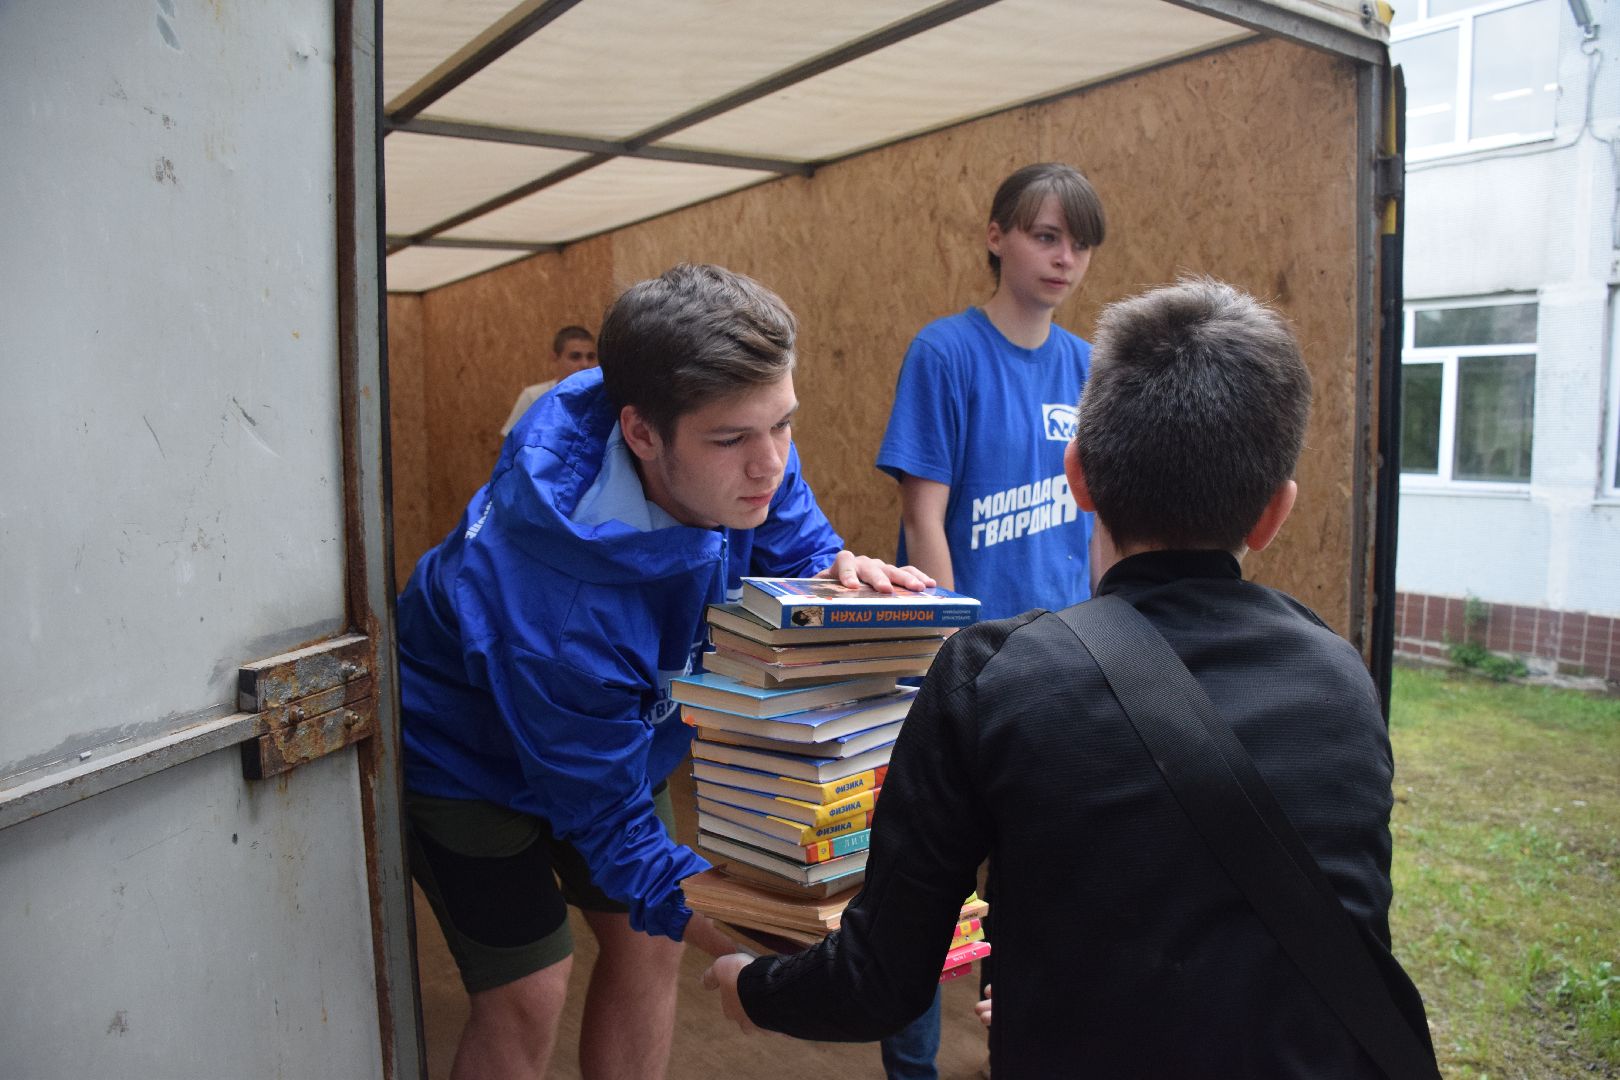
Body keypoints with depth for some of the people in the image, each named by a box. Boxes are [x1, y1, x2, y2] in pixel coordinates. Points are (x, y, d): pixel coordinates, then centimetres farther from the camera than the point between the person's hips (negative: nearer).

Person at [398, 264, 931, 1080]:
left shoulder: (743, 448, -27)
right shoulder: (555, 603, -43)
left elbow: (796, 546, -8)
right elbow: (608, 820, -33)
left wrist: (837, 575, -33)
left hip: (616, 730, 6)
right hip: (470, 759, -6)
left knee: (647, 947, 11)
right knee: (528, 994, -5)